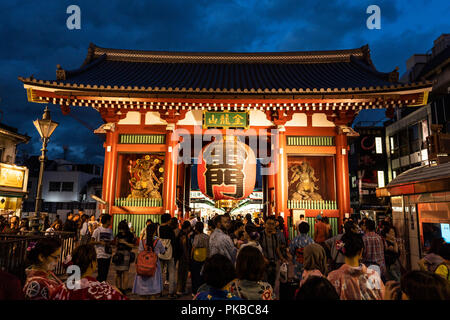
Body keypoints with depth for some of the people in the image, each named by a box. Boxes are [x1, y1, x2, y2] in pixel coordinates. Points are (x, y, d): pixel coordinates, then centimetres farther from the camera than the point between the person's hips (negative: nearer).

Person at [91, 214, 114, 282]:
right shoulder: (97, 230, -5)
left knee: (106, 272, 11)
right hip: (100, 254, -5)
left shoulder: (110, 231, 11)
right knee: (101, 273, -7)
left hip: (108, 254, 5)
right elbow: (92, 241, -7)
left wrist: (109, 243, -7)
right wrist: (100, 242, -21)